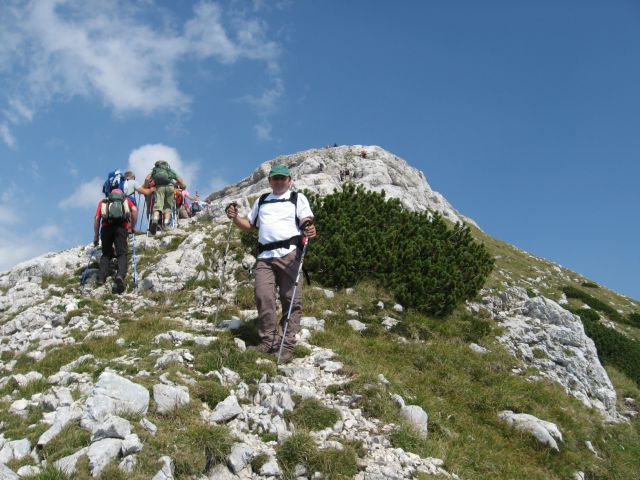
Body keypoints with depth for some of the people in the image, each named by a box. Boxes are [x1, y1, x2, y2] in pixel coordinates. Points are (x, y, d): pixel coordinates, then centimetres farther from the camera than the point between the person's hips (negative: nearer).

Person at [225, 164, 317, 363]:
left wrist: (310, 230, -21)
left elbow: (307, 221, 2)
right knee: (263, 296, -9)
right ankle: (269, 340, 0)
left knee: (291, 300, -6)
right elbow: (249, 224, 30)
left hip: (289, 253, -3)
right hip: (265, 256, 4)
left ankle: (288, 345, -3)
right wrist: (235, 218, 10)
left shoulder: (297, 198, 15)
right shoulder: (261, 201, 28)